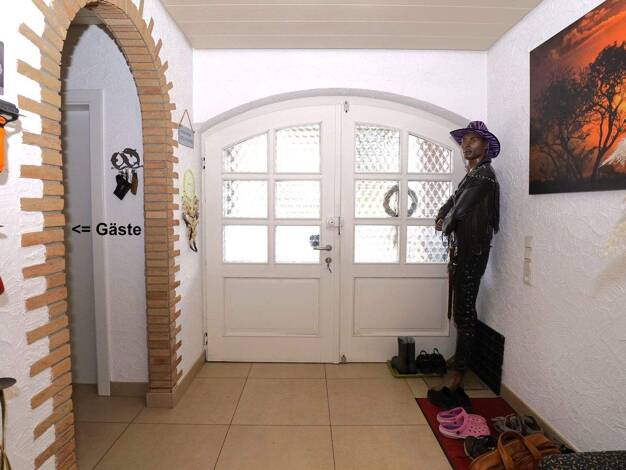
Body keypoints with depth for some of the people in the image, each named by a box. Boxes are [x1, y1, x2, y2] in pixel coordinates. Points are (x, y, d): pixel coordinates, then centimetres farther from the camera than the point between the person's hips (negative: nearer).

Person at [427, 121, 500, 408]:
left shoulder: (483, 174, -12)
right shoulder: (473, 174, 19)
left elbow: (461, 209, -17)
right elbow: (454, 201, 23)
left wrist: (447, 225, 3)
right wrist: (442, 217, 2)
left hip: (472, 250, -9)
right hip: (463, 249, 9)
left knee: (464, 310, -7)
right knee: (462, 309, 17)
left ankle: (456, 378, -1)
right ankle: (461, 360, 31)